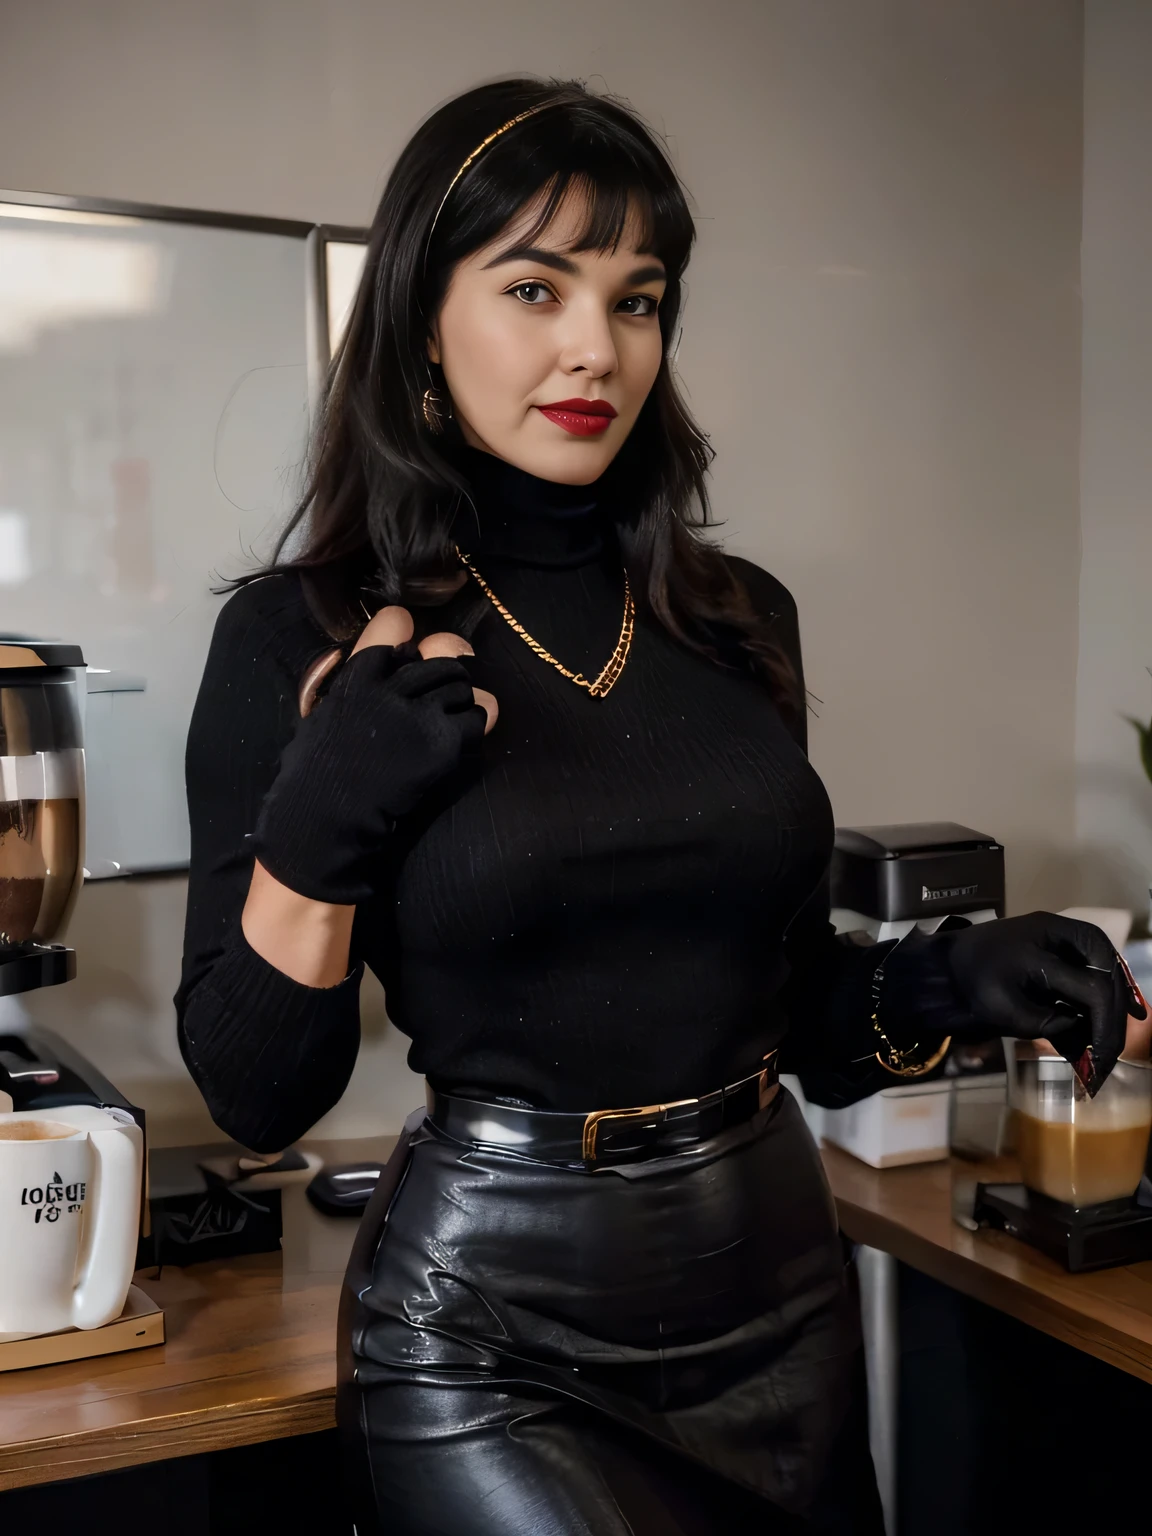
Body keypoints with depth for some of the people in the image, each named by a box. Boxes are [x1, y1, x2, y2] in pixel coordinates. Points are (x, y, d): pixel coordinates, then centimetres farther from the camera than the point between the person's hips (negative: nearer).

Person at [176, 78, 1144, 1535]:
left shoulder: (740, 619, 3)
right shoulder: (299, 638, -8)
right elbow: (256, 1096, -8)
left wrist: (956, 981, -6)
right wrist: (315, 828, -22)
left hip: (777, 1289, 5)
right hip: (490, 1336, -4)